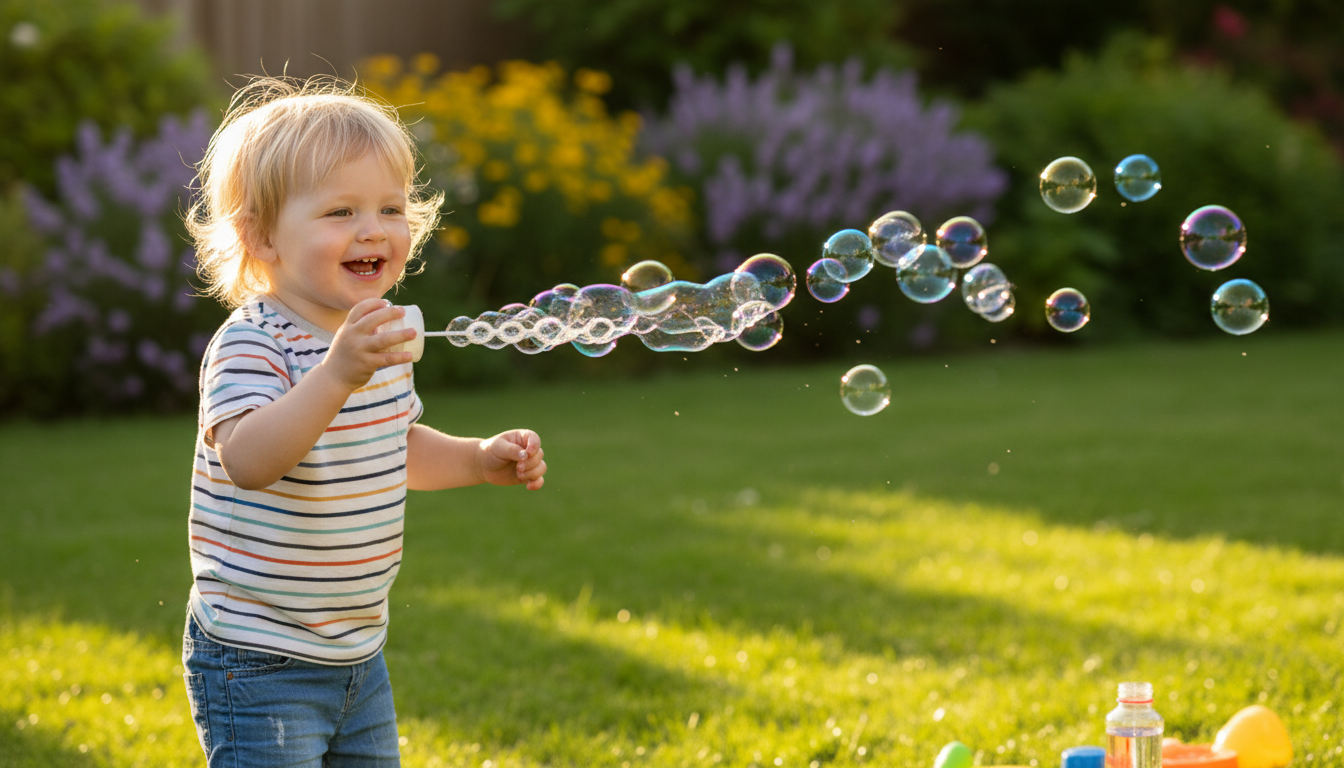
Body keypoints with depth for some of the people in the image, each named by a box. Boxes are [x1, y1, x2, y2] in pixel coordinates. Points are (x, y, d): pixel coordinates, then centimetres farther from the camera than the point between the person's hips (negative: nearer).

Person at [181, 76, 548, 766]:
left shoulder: (379, 338, 7)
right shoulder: (251, 345, -20)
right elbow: (248, 461, -38)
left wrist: (478, 459, 10)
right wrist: (336, 376, -49)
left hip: (358, 652, 8)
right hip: (260, 662, -8)